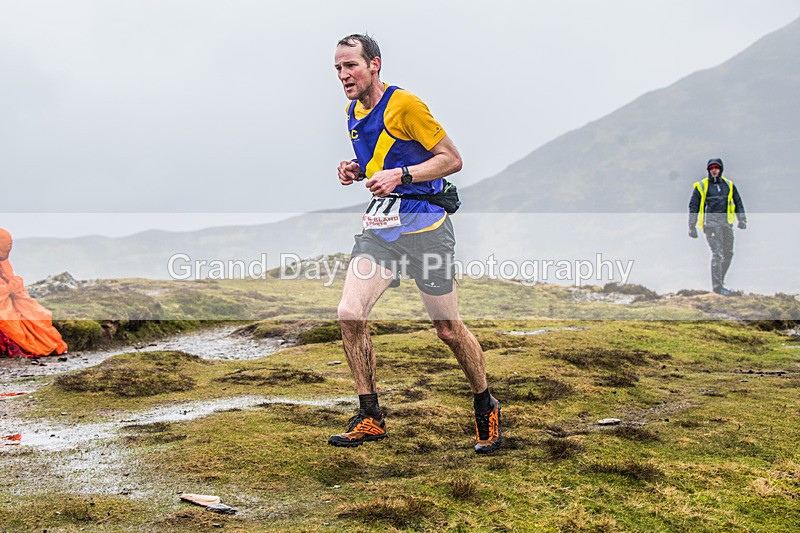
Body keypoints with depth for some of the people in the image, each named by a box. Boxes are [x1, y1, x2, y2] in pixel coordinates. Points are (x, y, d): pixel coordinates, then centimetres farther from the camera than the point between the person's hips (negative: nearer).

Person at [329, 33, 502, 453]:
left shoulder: (404, 104, -13)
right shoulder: (353, 112, 11)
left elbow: (452, 159, -11)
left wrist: (400, 175, -22)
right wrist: (357, 171, 5)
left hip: (425, 227, -7)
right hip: (378, 226, 7)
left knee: (448, 330, 2)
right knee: (349, 314, -8)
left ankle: (485, 408, 26)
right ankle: (370, 418, 5)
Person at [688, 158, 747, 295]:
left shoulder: (729, 185, 13)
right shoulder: (701, 186, 2)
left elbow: (738, 203, 20)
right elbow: (693, 206, 4)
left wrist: (742, 219, 9)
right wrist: (692, 226, -1)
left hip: (726, 222, 5)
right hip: (711, 223, -5)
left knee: (728, 253, 7)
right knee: (717, 253, -12)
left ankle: (720, 280, 22)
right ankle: (717, 286, -10)